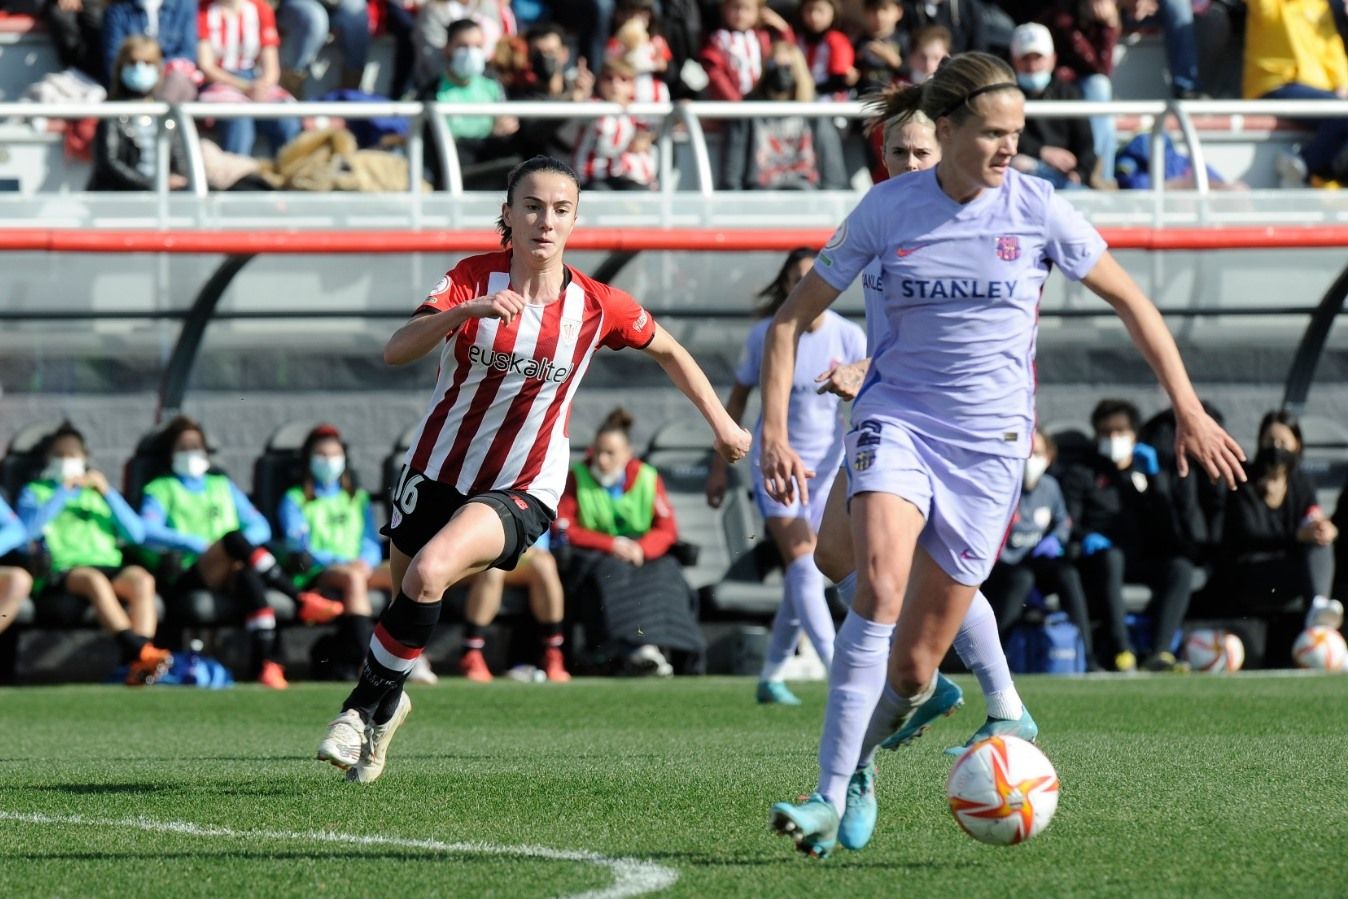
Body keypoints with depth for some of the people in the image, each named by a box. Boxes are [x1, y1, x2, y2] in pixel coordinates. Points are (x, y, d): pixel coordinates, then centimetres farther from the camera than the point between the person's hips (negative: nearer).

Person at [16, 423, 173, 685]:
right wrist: (64, 492, 0)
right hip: (62, 572, -3)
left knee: (142, 579, -31)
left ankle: (140, 663, -46)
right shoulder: (35, 492, 24)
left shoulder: (98, 493, 30)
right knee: (94, 580, -38)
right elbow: (30, 529, -1)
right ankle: (138, 651, -51)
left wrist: (107, 492, 6)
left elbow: (136, 534, 13)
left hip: (110, 567, 3)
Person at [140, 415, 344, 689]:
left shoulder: (223, 485, 32)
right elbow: (148, 533, -1)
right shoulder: (161, 490, 20)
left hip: (232, 575, 3)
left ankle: (267, 662, -52)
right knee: (234, 537, -35)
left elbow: (261, 527, 19)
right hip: (189, 577, -3)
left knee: (249, 578, -38)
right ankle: (300, 600, -40)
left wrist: (242, 544, -4)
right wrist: (196, 544, -13)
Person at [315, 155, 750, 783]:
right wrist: (466, 311, -44)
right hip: (437, 473, 2)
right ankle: (385, 702, 44)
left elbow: (668, 351, 11)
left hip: (523, 491, -2)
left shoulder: (596, 306, -10)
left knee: (429, 573, -28)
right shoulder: (472, 280, -13)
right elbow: (396, 351, -28)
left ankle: (368, 706, -11)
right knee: (406, 593, 14)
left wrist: (722, 425, 13)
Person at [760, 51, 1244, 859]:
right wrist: (775, 432, -5)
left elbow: (1129, 300, 7)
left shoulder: (1036, 208, -4)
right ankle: (830, 801, -28)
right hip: (897, 418, 0)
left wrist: (1189, 411, 5)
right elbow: (794, 317, 5)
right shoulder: (889, 208, -4)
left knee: (913, 665, -4)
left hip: (989, 440, 1)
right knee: (881, 579, -29)